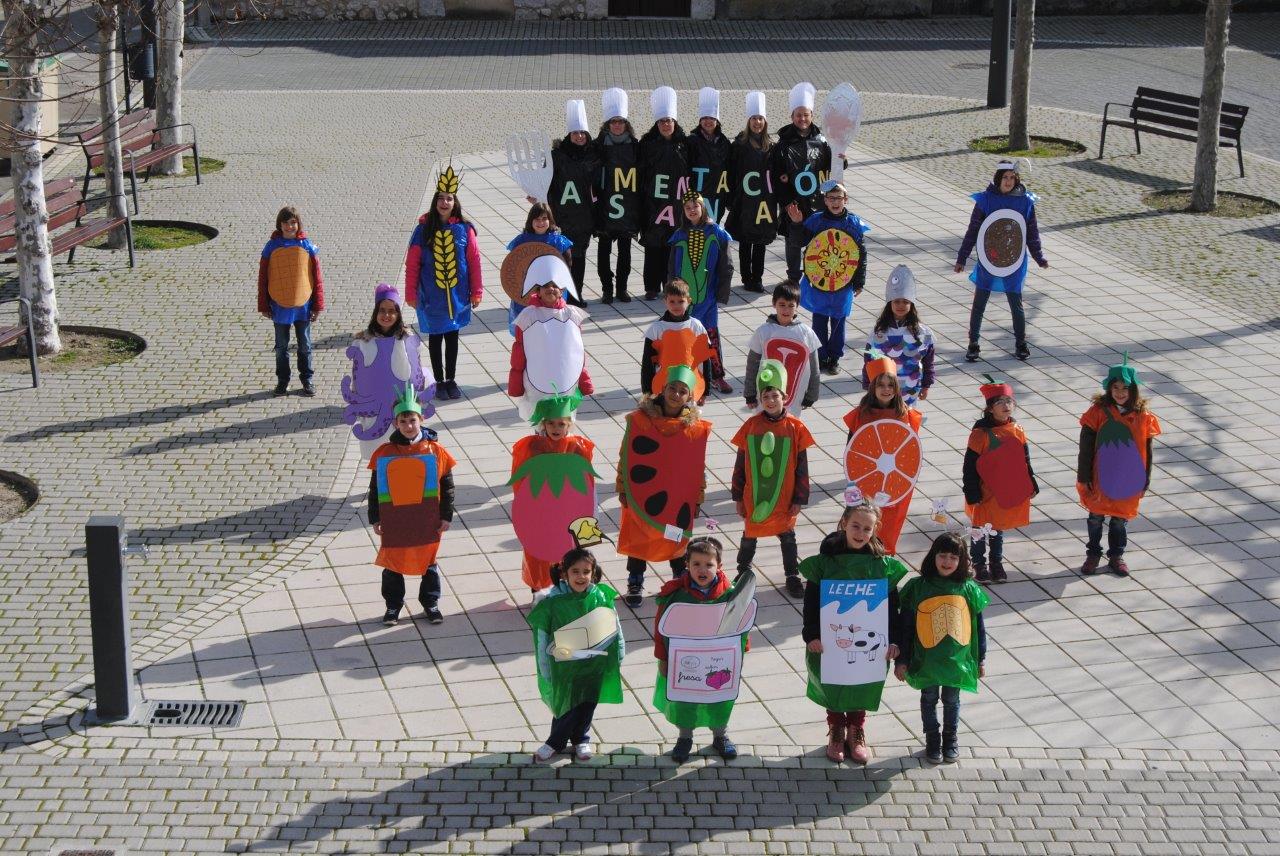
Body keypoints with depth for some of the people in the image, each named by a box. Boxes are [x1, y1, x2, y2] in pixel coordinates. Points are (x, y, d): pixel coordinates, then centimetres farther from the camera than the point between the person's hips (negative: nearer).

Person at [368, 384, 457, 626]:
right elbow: (375, 489, 3)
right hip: (394, 523, 0)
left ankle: (431, 603, 28)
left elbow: (447, 486, 1)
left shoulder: (435, 452, -6)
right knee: (392, 563, 10)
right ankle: (393, 605, 25)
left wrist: (446, 516, -1)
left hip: (427, 523, 0)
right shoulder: (384, 453, -5)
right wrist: (375, 519, 2)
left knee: (428, 562, 13)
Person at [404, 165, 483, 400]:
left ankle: (451, 380, 23)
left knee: (452, 337, 11)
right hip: (431, 297, -1)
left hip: (457, 295, 1)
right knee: (435, 338, 9)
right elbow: (412, 264, -2)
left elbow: (474, 261, 1)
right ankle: (439, 382, 19)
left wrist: (476, 292, 3)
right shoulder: (424, 229, -6)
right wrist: (411, 294, -1)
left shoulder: (464, 229, -5)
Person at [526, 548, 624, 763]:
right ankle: (556, 742, 35)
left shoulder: (601, 597, -13)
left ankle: (581, 740, 41)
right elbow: (542, 637, -10)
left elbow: (615, 628, 1)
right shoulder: (553, 602, -19)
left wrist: (619, 657, 8)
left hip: (595, 664, 2)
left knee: (587, 704, 17)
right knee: (565, 705, 10)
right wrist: (546, 673, -6)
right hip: (564, 667, -2)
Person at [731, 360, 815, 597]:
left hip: (784, 498, -1)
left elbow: (802, 468, -3)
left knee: (787, 537, 12)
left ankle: (793, 577, 27)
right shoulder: (751, 425, -6)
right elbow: (740, 464, 1)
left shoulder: (795, 427, -9)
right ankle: (743, 572, 35)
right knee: (749, 536, 15)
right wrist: (738, 497, 2)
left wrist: (800, 499, -3)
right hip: (754, 498, 1)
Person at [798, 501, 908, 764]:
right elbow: (811, 602, -5)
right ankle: (836, 730, 32)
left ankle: (856, 732, 33)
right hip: (830, 640, -1)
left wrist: (892, 640, -4)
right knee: (832, 686, 10)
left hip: (869, 642, 1)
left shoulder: (883, 564, -3)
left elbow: (891, 605, 1)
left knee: (863, 688, 12)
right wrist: (811, 635, -13)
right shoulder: (824, 561, -7)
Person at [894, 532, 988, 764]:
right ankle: (932, 741, 33)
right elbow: (905, 625, -6)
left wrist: (980, 659, 6)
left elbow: (978, 626, 3)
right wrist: (901, 660, -5)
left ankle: (951, 740, 37)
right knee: (929, 699, 15)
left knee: (951, 701, 17)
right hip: (926, 659, -1)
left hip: (957, 659, 1)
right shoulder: (918, 587, -10)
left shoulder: (968, 588, -5)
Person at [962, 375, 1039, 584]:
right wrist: (972, 493, -14)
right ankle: (979, 565, 25)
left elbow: (1025, 461, 9)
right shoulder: (980, 433, -18)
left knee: (998, 530, 19)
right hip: (986, 494, -4)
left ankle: (996, 564, 33)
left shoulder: (1017, 431, -2)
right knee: (981, 530, 10)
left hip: (1009, 493, 4)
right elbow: (970, 465, -15)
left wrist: (1031, 485, 9)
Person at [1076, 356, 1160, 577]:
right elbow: (1086, 447, -7)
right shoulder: (1098, 412, -11)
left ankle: (1116, 556, 30)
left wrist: (1144, 481, 3)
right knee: (1096, 517, 13)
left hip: (1128, 481, 1)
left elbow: (1147, 451, 1)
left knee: (1121, 519, 14)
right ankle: (1093, 555, 29)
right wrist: (1084, 477, -7)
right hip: (1100, 479, -1)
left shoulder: (1143, 416, -7)